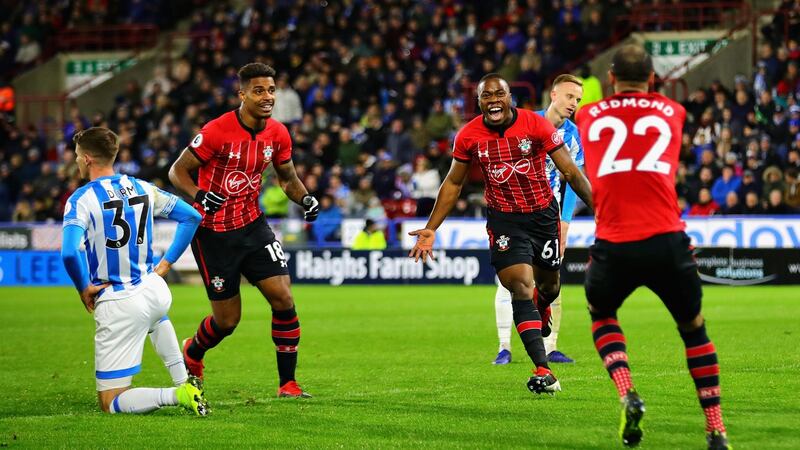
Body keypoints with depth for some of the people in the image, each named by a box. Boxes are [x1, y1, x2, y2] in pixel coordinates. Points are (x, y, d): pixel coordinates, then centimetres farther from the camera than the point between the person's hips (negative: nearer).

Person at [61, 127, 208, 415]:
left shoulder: (81, 200, -12)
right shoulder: (142, 188, 6)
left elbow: (69, 253, -27)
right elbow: (191, 216, 14)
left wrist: (84, 289, -10)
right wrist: (167, 262, 18)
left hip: (117, 304, -6)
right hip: (156, 291, 6)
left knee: (111, 404, 1)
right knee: (156, 315, 47)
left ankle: (177, 394, -22)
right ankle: (183, 381, 32)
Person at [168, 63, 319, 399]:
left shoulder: (277, 134, -2)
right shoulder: (217, 131, -20)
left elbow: (287, 177, 14)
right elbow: (177, 171, -13)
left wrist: (305, 198, -7)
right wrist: (199, 196, -32)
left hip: (252, 225, 5)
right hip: (213, 232, -5)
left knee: (283, 299, -9)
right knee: (227, 319, 2)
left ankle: (288, 384, 2)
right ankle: (192, 354, 36)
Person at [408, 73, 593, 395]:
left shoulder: (536, 125, -12)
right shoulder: (468, 136, -6)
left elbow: (570, 172, -8)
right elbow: (453, 183, 8)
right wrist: (430, 229, 6)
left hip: (543, 214, 1)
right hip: (504, 220, -1)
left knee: (548, 284, 16)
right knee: (520, 287, -16)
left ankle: (541, 308, 58)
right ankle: (543, 372, -19)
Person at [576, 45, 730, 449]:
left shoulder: (588, 116, 15)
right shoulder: (672, 112, 15)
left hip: (612, 245, 0)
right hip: (666, 240, 0)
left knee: (601, 316, 27)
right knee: (693, 326, 20)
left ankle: (627, 395, 1)